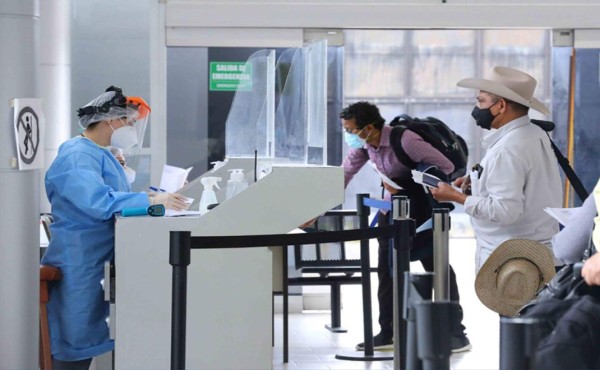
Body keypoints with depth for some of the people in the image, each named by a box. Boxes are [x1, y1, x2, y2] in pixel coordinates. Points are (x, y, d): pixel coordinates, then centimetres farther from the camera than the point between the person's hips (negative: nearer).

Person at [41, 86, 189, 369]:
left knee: (86, 339, 12)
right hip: (79, 264, -10)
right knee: (75, 340, -6)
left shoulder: (99, 154, 16)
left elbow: (115, 198, 17)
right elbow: (98, 202, -31)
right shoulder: (77, 156, -17)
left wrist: (158, 196, 3)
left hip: (98, 263, 10)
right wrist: (151, 201, -30)